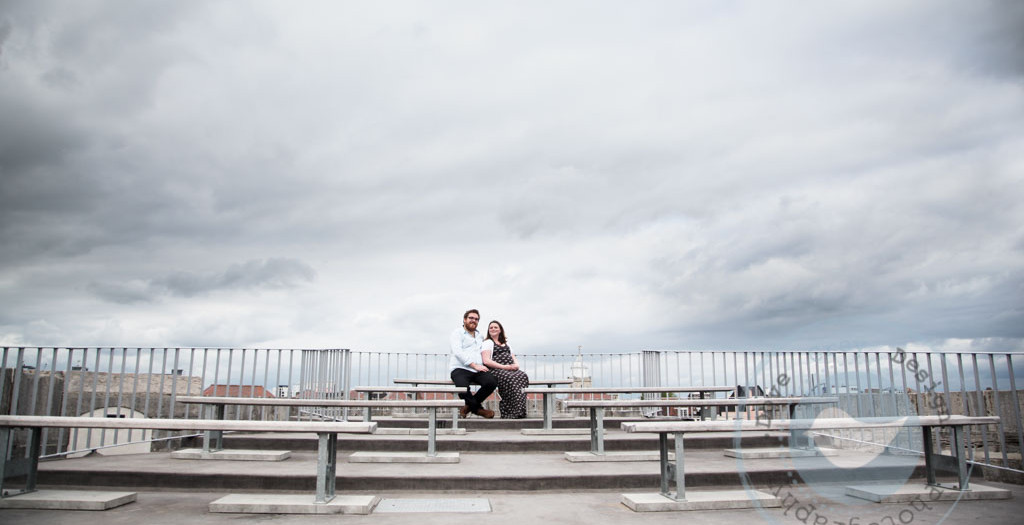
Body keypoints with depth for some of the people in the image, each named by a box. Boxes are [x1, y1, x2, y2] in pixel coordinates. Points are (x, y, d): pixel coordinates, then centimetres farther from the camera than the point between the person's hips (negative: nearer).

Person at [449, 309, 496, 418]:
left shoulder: (480, 336, 27)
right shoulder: (457, 333, 6)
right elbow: (458, 352, -9)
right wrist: (474, 365, -16)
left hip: (478, 370, 5)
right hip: (460, 369, -5)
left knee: (492, 382, -24)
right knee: (463, 388, -36)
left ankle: (470, 405, -3)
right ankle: (478, 408, -6)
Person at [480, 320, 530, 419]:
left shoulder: (506, 343, 31)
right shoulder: (487, 343, 10)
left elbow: (513, 358, 27)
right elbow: (486, 361, -5)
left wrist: (516, 364, 1)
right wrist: (504, 367, -14)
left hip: (510, 369, 5)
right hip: (495, 370, -5)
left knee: (523, 376, -29)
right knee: (511, 379, -37)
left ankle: (520, 411, -33)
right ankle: (513, 412, -36)